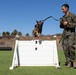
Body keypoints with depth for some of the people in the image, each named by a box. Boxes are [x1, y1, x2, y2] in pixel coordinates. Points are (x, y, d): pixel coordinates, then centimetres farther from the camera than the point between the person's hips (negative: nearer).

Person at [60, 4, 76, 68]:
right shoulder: (63, 17, 16)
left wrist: (68, 23, -15)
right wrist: (61, 23, 1)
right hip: (65, 33, 6)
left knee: (71, 46, -23)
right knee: (65, 48, -1)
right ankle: (69, 62, 6)